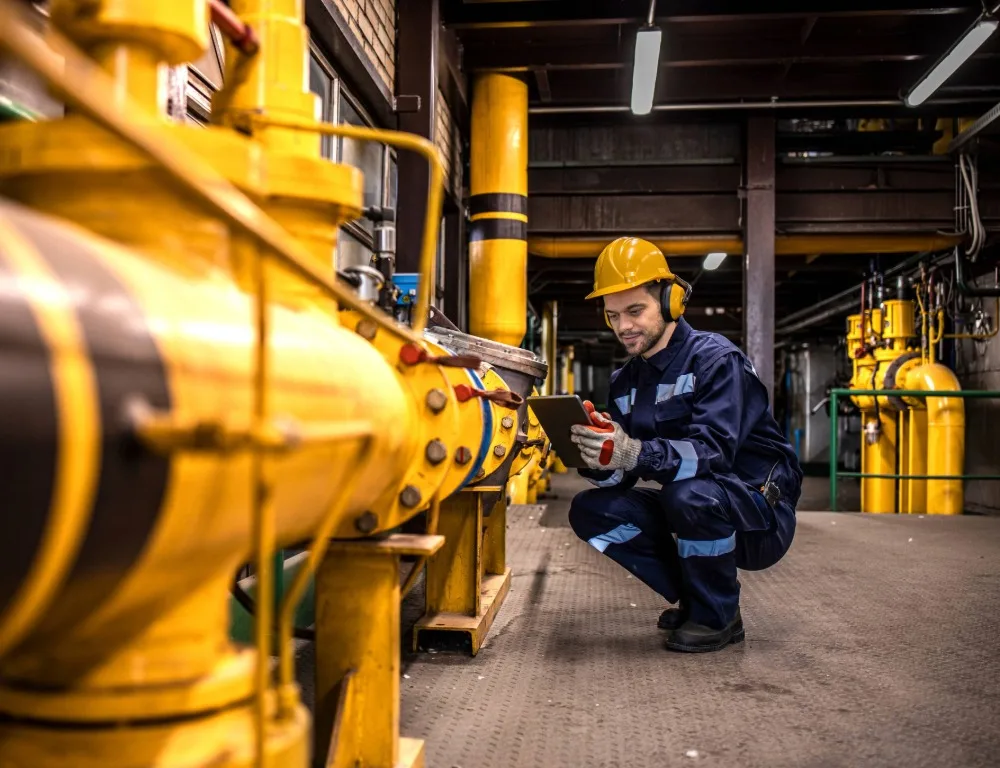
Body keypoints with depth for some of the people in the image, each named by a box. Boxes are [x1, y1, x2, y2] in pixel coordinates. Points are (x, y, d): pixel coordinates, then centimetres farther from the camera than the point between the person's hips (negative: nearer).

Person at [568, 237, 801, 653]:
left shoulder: (715, 358, -16)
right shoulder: (625, 381, 5)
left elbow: (714, 450, -31)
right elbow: (619, 478, -3)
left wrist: (636, 453, -46)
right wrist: (596, 461, -26)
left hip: (760, 517, -7)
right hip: (691, 510, 7)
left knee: (691, 493, -37)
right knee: (590, 510, -8)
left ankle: (718, 617, -10)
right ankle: (694, 599, 5)